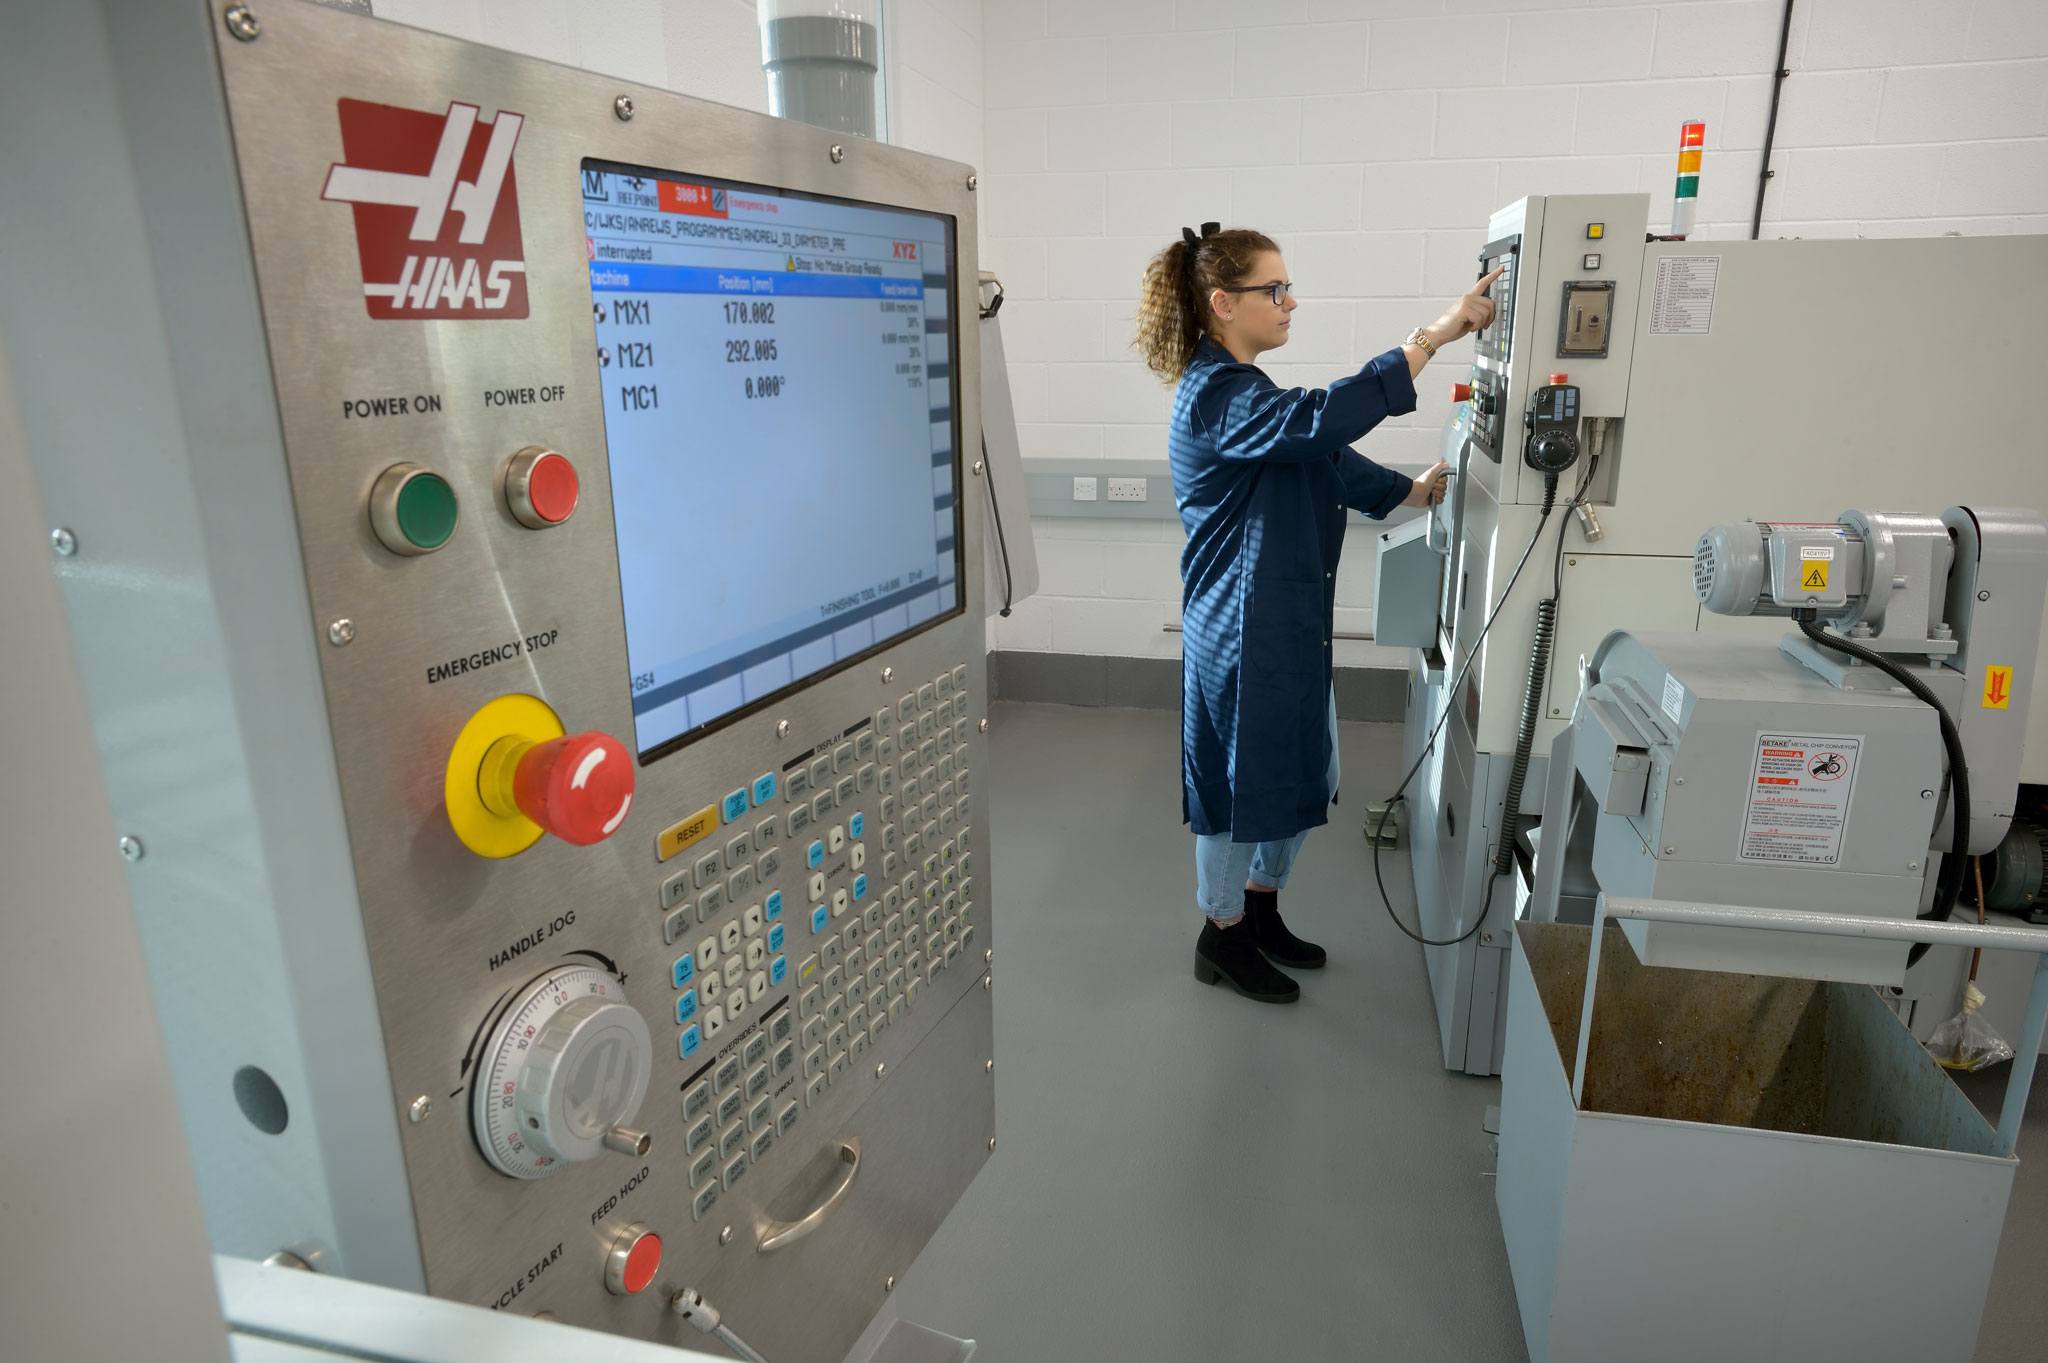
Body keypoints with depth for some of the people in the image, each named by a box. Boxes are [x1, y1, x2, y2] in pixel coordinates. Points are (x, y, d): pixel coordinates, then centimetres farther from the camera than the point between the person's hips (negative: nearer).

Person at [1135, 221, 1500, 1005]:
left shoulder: (1241, 390, 14)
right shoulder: (1215, 396, -19)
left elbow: (1322, 455, 20)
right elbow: (1323, 420, -36)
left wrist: (1408, 492, 11)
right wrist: (1437, 333, -33)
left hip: (1291, 624, 10)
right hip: (1244, 632, -10)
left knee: (1304, 774, 19)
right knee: (1242, 784, 5)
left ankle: (1261, 909, 38)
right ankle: (1223, 939, 25)